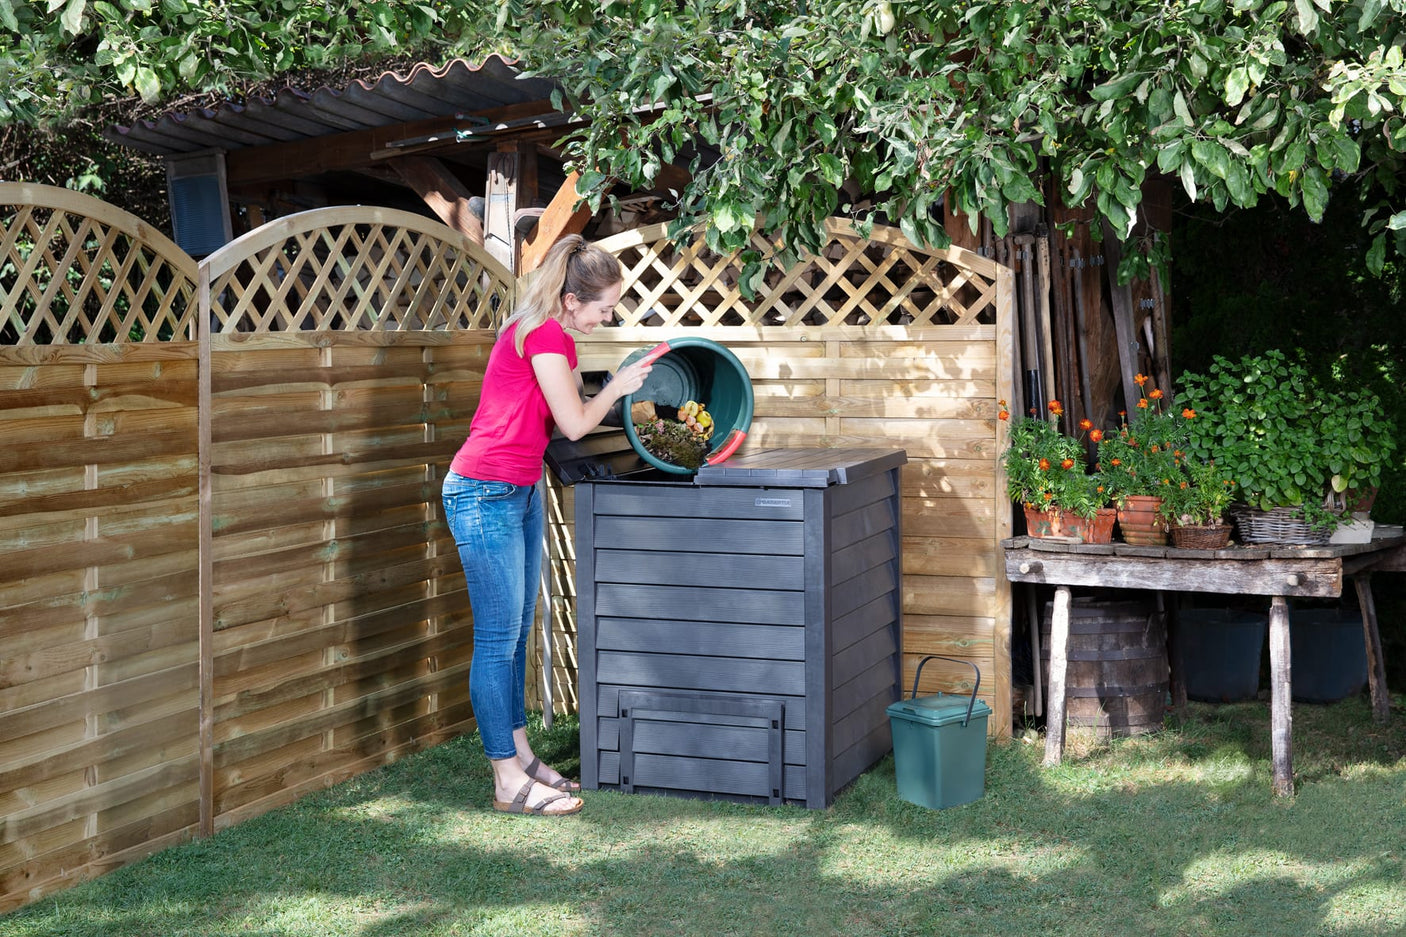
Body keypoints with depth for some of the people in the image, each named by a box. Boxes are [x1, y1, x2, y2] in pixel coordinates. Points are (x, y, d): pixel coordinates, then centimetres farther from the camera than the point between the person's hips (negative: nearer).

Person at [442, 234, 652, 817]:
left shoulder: (538, 331, 14)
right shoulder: (546, 334, -17)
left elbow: (558, 419, 16)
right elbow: (574, 423, -14)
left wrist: (615, 400, 9)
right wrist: (616, 389, 1)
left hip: (519, 494, 10)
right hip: (487, 494, -10)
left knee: (516, 635, 15)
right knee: (498, 640, -5)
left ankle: (519, 754, 25)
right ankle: (509, 784, 1)